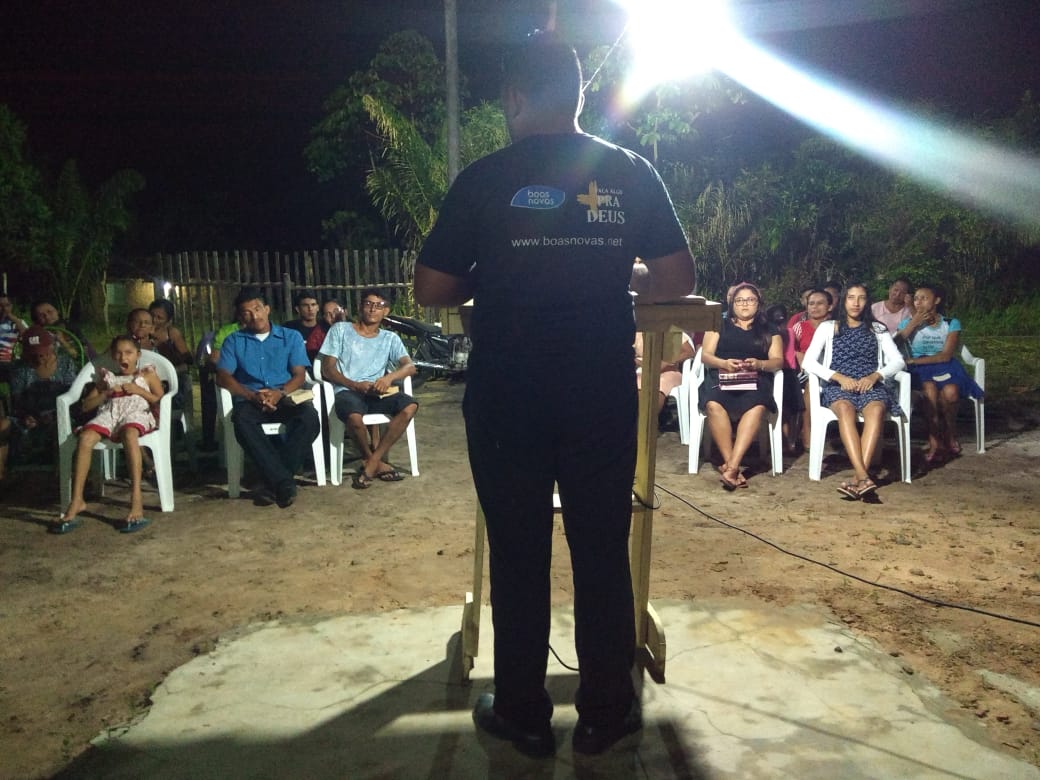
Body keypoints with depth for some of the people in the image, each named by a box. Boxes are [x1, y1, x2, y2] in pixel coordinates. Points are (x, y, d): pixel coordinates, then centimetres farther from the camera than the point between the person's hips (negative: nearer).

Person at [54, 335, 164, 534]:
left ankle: (136, 499, -48)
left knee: (129, 434, -42)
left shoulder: (147, 374, 23)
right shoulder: (107, 377, 31)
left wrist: (139, 390, 0)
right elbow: (86, 405, 23)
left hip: (137, 414, -3)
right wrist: (106, 393, 8)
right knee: (85, 437, -32)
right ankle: (77, 501, -29)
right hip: (109, 414, 4)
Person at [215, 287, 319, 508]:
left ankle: (276, 478, -29)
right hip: (250, 401, 0)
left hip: (285, 399, 0)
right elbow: (223, 377, 3)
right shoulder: (233, 340, 15)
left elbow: (299, 375, 4)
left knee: (309, 416, -33)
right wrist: (253, 396, -15)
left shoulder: (291, 337, 14)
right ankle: (283, 481, -39)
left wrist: (280, 393, -18)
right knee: (242, 420, -37)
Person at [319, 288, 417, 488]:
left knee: (410, 406, -27)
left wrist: (389, 377, -21)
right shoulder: (340, 329, 10)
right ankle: (377, 463, -9)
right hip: (347, 391, -3)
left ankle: (371, 464, -22)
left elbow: (410, 366, 2)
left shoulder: (390, 338, 16)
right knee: (354, 417, -38)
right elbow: (327, 369, 3)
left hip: (377, 393, 3)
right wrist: (355, 385, -14)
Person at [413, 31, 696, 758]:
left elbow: (432, 288, -2)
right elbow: (677, 282, 3)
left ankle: (523, 713, 23)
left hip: (507, 399, -1)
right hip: (603, 396, 2)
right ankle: (606, 711, 24)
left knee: (519, 556, 10)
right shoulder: (633, 173, 2)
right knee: (603, 553, 12)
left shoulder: (484, 179, -4)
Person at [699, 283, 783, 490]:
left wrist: (758, 364, -12)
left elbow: (777, 361, 10)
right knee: (714, 405, -37)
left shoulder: (769, 330, 23)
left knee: (757, 407, -37)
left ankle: (731, 465, -44)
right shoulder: (719, 325, 22)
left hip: (754, 380, 0)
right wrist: (723, 363, -11)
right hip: (721, 376, 0)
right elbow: (705, 355, 10)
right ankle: (732, 466, -34)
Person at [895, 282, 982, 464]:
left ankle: (937, 441, -8)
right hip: (920, 370, 0)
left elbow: (946, 355, -9)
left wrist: (913, 360, -18)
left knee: (950, 392, -33)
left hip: (945, 367, 0)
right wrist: (913, 324, -12)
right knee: (930, 389, -35)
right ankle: (937, 441, -21)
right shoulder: (908, 323, 6)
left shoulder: (951, 323, 4)